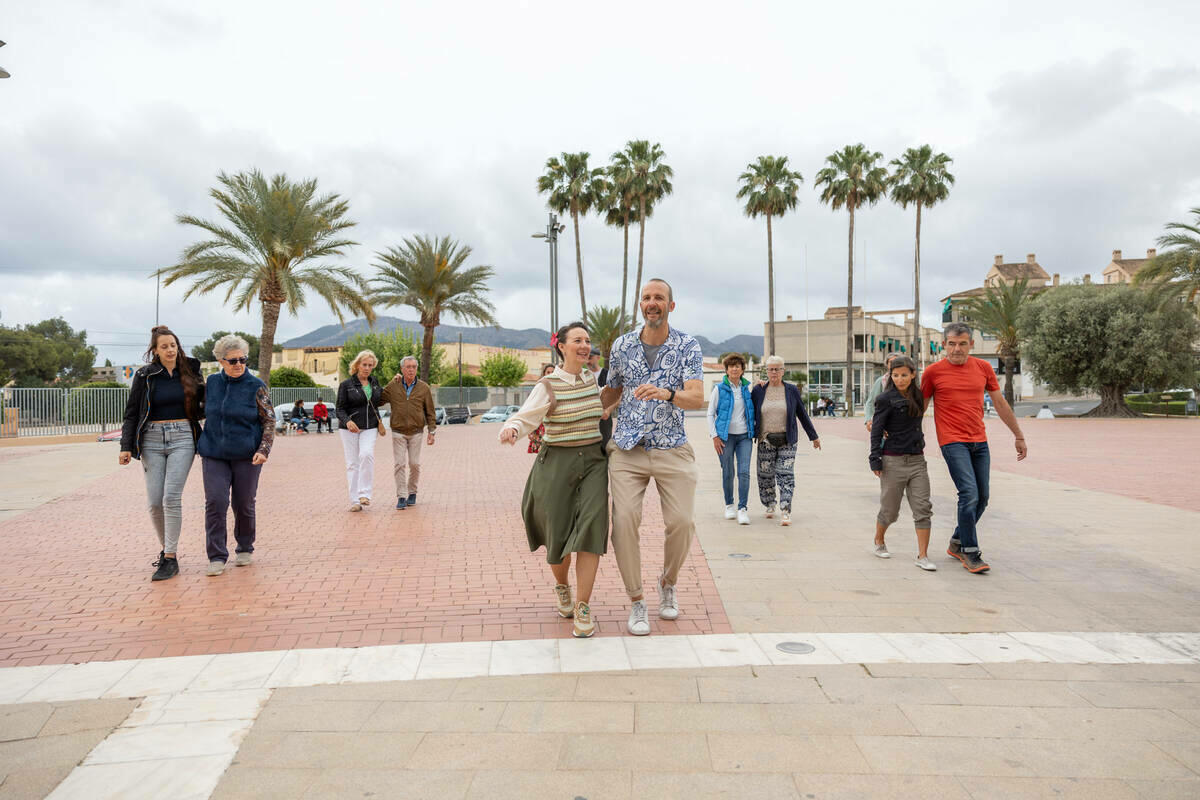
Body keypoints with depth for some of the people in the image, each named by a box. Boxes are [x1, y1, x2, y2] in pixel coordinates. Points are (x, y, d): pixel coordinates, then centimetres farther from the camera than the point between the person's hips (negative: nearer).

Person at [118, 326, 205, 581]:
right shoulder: (144, 376, 4)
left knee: (171, 497, -12)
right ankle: (165, 547, 21)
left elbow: (199, 406, 22)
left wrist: (208, 410, 0)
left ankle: (170, 558, -7)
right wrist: (126, 447, -3)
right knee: (155, 501, -1)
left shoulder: (189, 373, 7)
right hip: (152, 440, 1)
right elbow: (131, 413, 4)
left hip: (182, 438, -1)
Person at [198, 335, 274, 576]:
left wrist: (264, 450, -14)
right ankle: (217, 556, 1)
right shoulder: (212, 382, 6)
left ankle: (245, 549, 26)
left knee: (244, 504, 6)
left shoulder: (256, 387, -4)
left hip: (247, 455, -2)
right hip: (214, 454, 2)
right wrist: (198, 442, 17)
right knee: (215, 502, -7)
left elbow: (269, 421, -3)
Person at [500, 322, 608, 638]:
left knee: (590, 529, -14)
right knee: (559, 536, 5)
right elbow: (523, 419, -14)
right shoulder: (548, 386, -7)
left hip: (593, 461, 3)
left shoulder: (593, 379, 8)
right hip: (556, 464, -3)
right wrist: (510, 430, -34)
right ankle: (561, 586, 37)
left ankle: (583, 608, -6)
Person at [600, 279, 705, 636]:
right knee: (624, 519, -12)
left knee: (681, 522, -7)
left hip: (671, 449, -1)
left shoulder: (688, 346, 0)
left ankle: (667, 583, 24)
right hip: (627, 449, 1)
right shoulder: (622, 345, 7)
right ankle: (636, 602, 4)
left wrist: (666, 394, -32)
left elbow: (697, 398, -13)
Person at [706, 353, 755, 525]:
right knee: (728, 473, 5)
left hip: (745, 436, 2)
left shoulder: (747, 388, 8)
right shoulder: (719, 389, -1)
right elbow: (710, 414, 0)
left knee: (744, 472, -9)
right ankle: (729, 505, 22)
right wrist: (714, 436, -6)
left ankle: (743, 509, -6)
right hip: (726, 436, -2)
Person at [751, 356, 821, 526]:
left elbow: (802, 414, 10)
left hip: (787, 440, -1)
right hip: (766, 440, 1)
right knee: (766, 475, 7)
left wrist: (813, 436, 14)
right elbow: (751, 414, 10)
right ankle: (770, 504, 28)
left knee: (786, 475, -9)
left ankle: (785, 511, -10)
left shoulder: (792, 390, 3)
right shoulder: (758, 390, 3)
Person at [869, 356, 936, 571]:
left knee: (923, 508, -3)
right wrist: (875, 460, -13)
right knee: (890, 509, 6)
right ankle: (879, 541, 31)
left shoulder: (917, 395, 9)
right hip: (894, 461, -5)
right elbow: (876, 430, -8)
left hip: (917, 460, 5)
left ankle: (923, 556, 1)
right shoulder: (886, 399, -8)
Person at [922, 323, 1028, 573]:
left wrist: (1019, 436, 20)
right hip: (953, 442, -5)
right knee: (969, 494, -15)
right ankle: (970, 553, -2)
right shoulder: (934, 371, -2)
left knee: (981, 499, 8)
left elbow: (1000, 403, 17)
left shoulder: (983, 368, 8)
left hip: (980, 442, 5)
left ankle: (957, 544, 26)